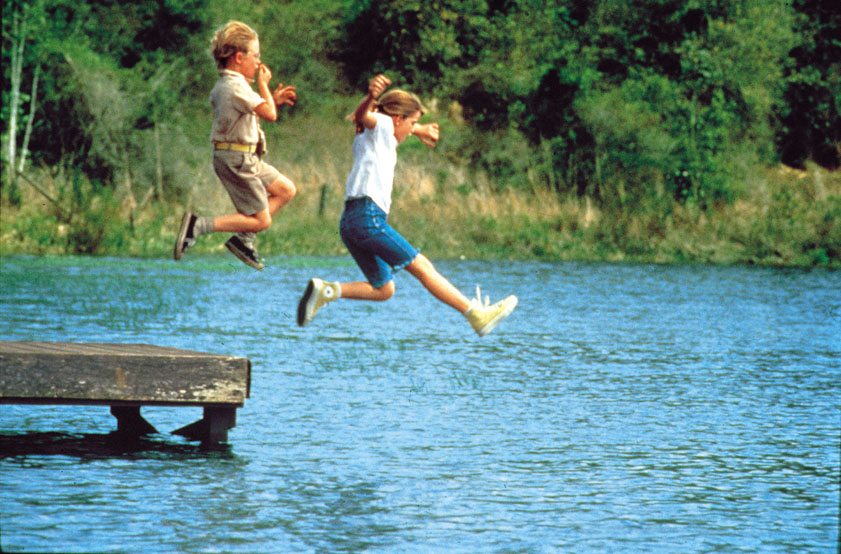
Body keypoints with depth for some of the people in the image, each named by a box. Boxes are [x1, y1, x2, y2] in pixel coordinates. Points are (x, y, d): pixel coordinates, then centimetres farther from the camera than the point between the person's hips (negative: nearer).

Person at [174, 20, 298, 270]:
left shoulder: (222, 85, 12)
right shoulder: (237, 86, -20)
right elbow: (269, 115, -22)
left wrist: (274, 100, 17)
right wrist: (263, 84, -8)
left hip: (245, 159, 10)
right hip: (237, 159, -10)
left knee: (286, 190, 17)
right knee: (261, 220, -5)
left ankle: (243, 239, 13)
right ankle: (198, 225, -12)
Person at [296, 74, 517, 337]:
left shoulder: (381, 137, 25)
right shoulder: (380, 126, -2)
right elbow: (363, 115, -26)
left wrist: (418, 131, 61)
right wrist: (371, 96, -46)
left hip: (351, 223, 10)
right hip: (367, 218, -10)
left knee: (383, 289, 9)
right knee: (422, 267, -6)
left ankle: (325, 290, -3)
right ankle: (477, 315, -4)